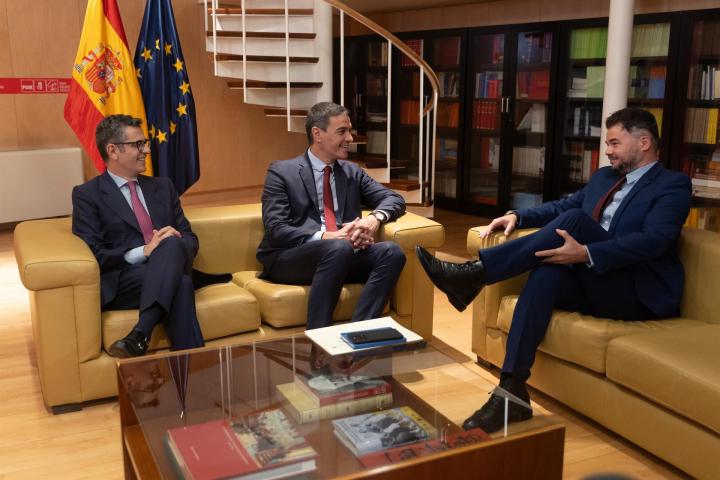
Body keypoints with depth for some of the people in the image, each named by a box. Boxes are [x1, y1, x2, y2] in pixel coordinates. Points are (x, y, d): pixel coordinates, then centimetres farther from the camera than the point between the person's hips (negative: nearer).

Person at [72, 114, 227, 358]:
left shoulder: (162, 186, 22)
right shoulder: (87, 194, 7)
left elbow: (190, 238, 17)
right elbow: (94, 256, -5)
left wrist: (174, 244, -8)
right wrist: (144, 251, -18)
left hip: (171, 271, 4)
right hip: (122, 282, -3)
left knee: (172, 244, -34)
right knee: (180, 284, -36)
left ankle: (139, 336, -43)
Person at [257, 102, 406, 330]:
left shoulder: (352, 172, 17)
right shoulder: (281, 172, 2)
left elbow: (394, 199, 13)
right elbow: (276, 230, -8)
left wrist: (374, 218, -11)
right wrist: (326, 237, -22)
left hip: (340, 256, 5)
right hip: (287, 259, -5)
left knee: (392, 252, -22)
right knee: (339, 248, -35)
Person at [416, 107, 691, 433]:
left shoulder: (673, 185, -3)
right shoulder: (604, 177, 20)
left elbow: (654, 240, -19)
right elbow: (560, 207, 26)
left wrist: (586, 254, -33)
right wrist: (517, 216, 5)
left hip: (637, 294, -6)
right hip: (593, 286, 6)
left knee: (575, 219, -26)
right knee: (547, 273, -29)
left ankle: (477, 272, -31)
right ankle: (512, 392, -34)